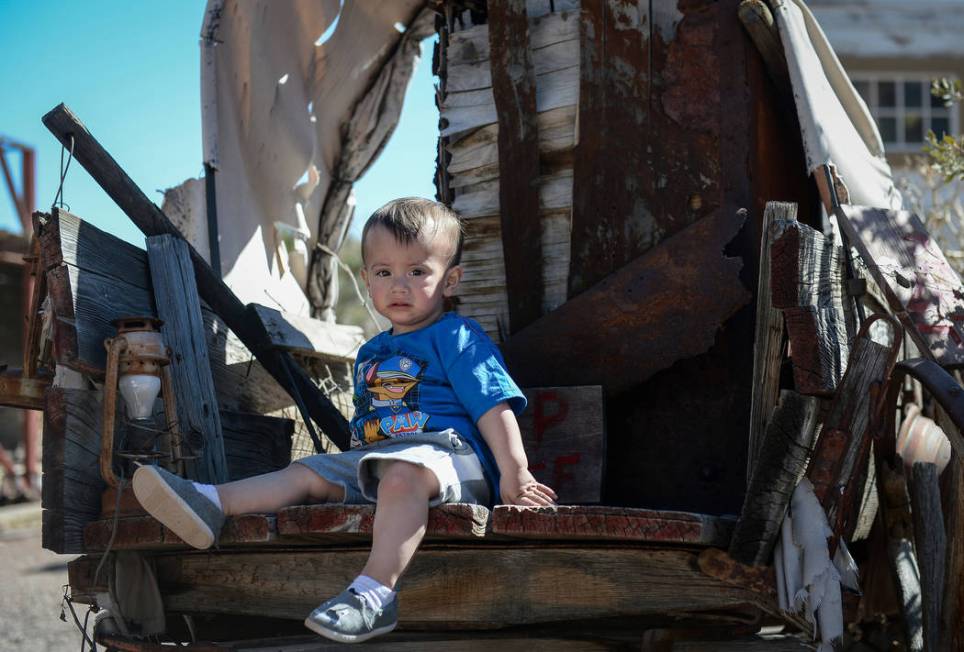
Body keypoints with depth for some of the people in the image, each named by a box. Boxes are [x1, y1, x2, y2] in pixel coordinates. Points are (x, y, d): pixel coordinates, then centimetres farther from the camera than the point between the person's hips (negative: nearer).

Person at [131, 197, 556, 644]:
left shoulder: (458, 339, 1)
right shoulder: (370, 354, 25)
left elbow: (495, 406, -7)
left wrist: (514, 474, -15)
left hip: (444, 453, -8)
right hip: (373, 459, 8)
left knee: (403, 473, -39)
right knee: (307, 473, -4)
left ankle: (374, 591, -53)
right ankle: (211, 505, -21)